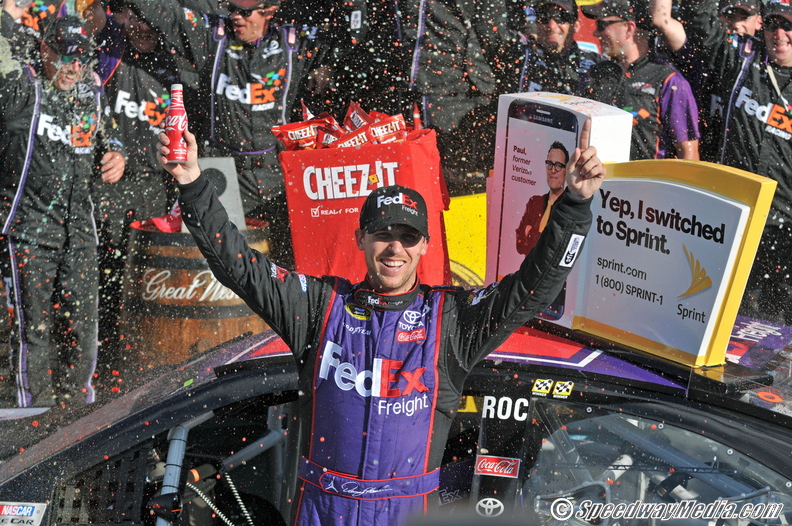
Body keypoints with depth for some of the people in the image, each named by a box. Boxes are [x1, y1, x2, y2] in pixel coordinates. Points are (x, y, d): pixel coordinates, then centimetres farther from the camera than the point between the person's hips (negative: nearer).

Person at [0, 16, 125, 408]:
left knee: (81, 325, 6)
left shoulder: (92, 98, 10)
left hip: (79, 227, 5)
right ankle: (35, 407, 9)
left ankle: (75, 400, 22)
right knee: (35, 325, -2)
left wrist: (115, 155, 5)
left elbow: (105, 137, 24)